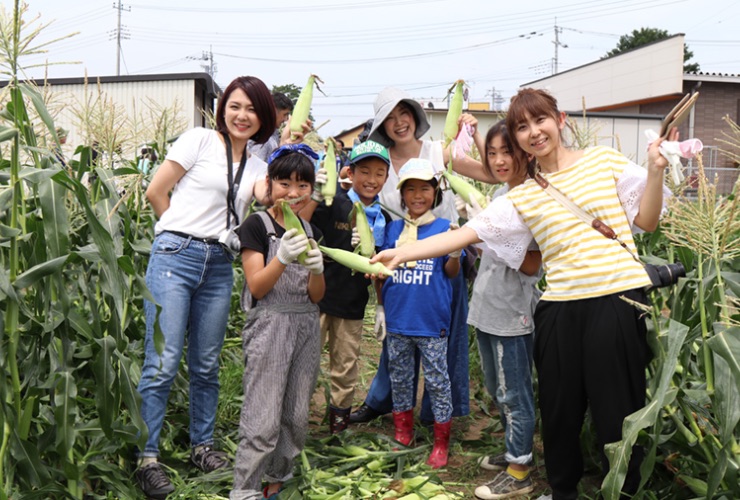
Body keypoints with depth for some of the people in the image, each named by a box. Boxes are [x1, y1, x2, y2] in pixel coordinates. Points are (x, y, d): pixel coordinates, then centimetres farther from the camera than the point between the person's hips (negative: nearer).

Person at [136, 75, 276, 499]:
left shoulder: (257, 166, 17)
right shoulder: (200, 140, 1)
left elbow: (268, 197, -5)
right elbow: (156, 192, 1)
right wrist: (183, 232, 8)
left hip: (219, 265, 5)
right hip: (176, 256, -5)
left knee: (207, 364, 12)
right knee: (163, 363, -6)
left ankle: (203, 444, 26)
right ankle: (147, 457, 5)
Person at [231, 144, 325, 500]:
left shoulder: (310, 230, 11)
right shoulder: (257, 226, -4)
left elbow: (316, 295, 7)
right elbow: (256, 287, -11)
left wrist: (317, 268, -14)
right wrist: (282, 258, -27)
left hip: (306, 327, 6)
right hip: (269, 327, -6)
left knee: (296, 416, 11)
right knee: (263, 421, -7)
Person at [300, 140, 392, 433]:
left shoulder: (383, 219, 7)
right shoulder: (334, 205, -7)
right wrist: (316, 195, -30)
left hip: (353, 304, 4)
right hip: (318, 297, -4)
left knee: (346, 368, 14)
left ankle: (339, 420, 30)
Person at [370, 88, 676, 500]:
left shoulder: (605, 160, 7)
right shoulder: (522, 197, 9)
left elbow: (647, 222, 9)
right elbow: (464, 234, 3)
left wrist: (656, 171, -7)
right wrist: (401, 253, -5)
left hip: (617, 299, -2)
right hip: (560, 307, 3)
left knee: (617, 408, 3)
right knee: (561, 408, 12)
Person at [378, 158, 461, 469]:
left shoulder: (444, 227, -2)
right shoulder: (393, 229, 5)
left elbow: (451, 273, -2)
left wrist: (454, 253, -21)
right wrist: (381, 304, 10)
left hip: (432, 321, -3)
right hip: (397, 318, 4)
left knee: (436, 381, 5)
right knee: (399, 378, 15)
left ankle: (441, 443, 18)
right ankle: (403, 436, 31)